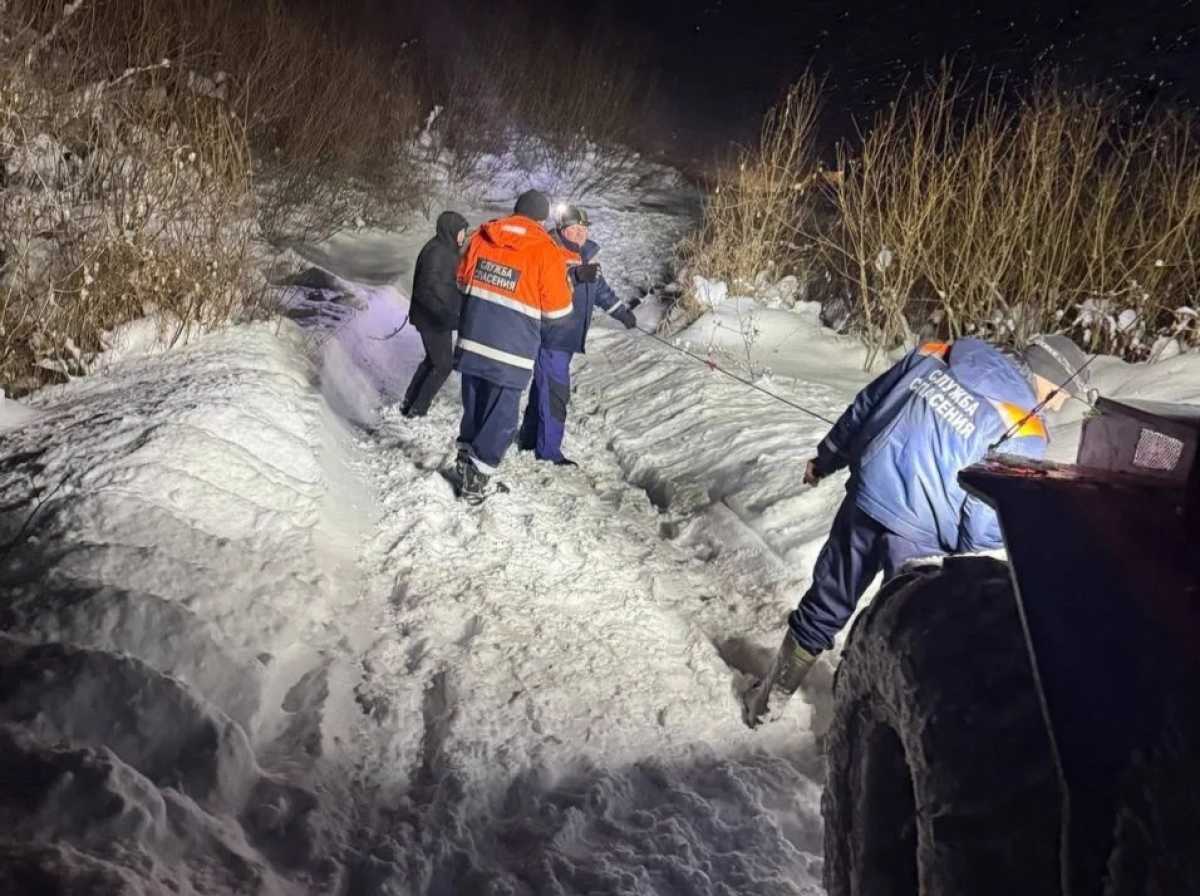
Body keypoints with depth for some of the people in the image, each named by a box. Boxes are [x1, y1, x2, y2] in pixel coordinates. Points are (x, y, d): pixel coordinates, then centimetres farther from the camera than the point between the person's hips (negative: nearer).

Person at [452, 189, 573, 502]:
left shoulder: (481, 237, 3)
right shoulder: (546, 252, -12)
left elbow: (462, 279, 16)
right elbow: (558, 309, -5)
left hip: (473, 341, 5)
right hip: (511, 352, -5)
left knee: (473, 409, 21)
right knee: (502, 417, 7)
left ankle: (465, 464, 32)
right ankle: (477, 480, 8)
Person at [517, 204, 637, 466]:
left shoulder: (587, 255, 11)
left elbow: (600, 289, 24)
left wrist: (622, 312, 27)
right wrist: (576, 275, -38)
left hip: (568, 336, 9)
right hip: (551, 336, -8)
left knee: (544, 388, 19)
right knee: (555, 394, -7)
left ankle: (529, 439, 32)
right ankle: (548, 452, 0)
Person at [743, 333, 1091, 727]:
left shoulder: (934, 355, 3)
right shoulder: (1023, 435, -12)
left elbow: (863, 408, 11)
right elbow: (987, 524, -12)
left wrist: (826, 458, 23)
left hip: (864, 500, 6)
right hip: (921, 536, -5)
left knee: (825, 605, 21)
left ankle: (769, 699, 37)